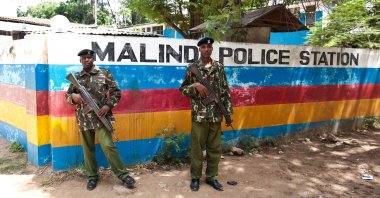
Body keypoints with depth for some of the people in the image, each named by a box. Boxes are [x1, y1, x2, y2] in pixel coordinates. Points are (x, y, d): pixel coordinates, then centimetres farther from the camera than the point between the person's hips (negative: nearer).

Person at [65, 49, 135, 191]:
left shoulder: (104, 74, 1)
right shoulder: (76, 77, 10)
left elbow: (116, 92, 2)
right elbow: (67, 96, 16)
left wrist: (108, 105, -13)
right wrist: (73, 96, -8)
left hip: (101, 117, -4)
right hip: (83, 119, 4)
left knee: (108, 146, -9)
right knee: (88, 149, 11)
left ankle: (123, 175, 0)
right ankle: (92, 176, 25)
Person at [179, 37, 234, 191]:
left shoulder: (219, 67, 5)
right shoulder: (192, 68, -1)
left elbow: (225, 91, 7)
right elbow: (183, 89, 3)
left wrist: (228, 111, 4)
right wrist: (195, 86, -16)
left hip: (216, 115, 3)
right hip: (199, 115, -2)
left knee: (215, 148, 10)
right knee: (197, 147, 6)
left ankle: (211, 177, 26)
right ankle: (195, 177, 22)